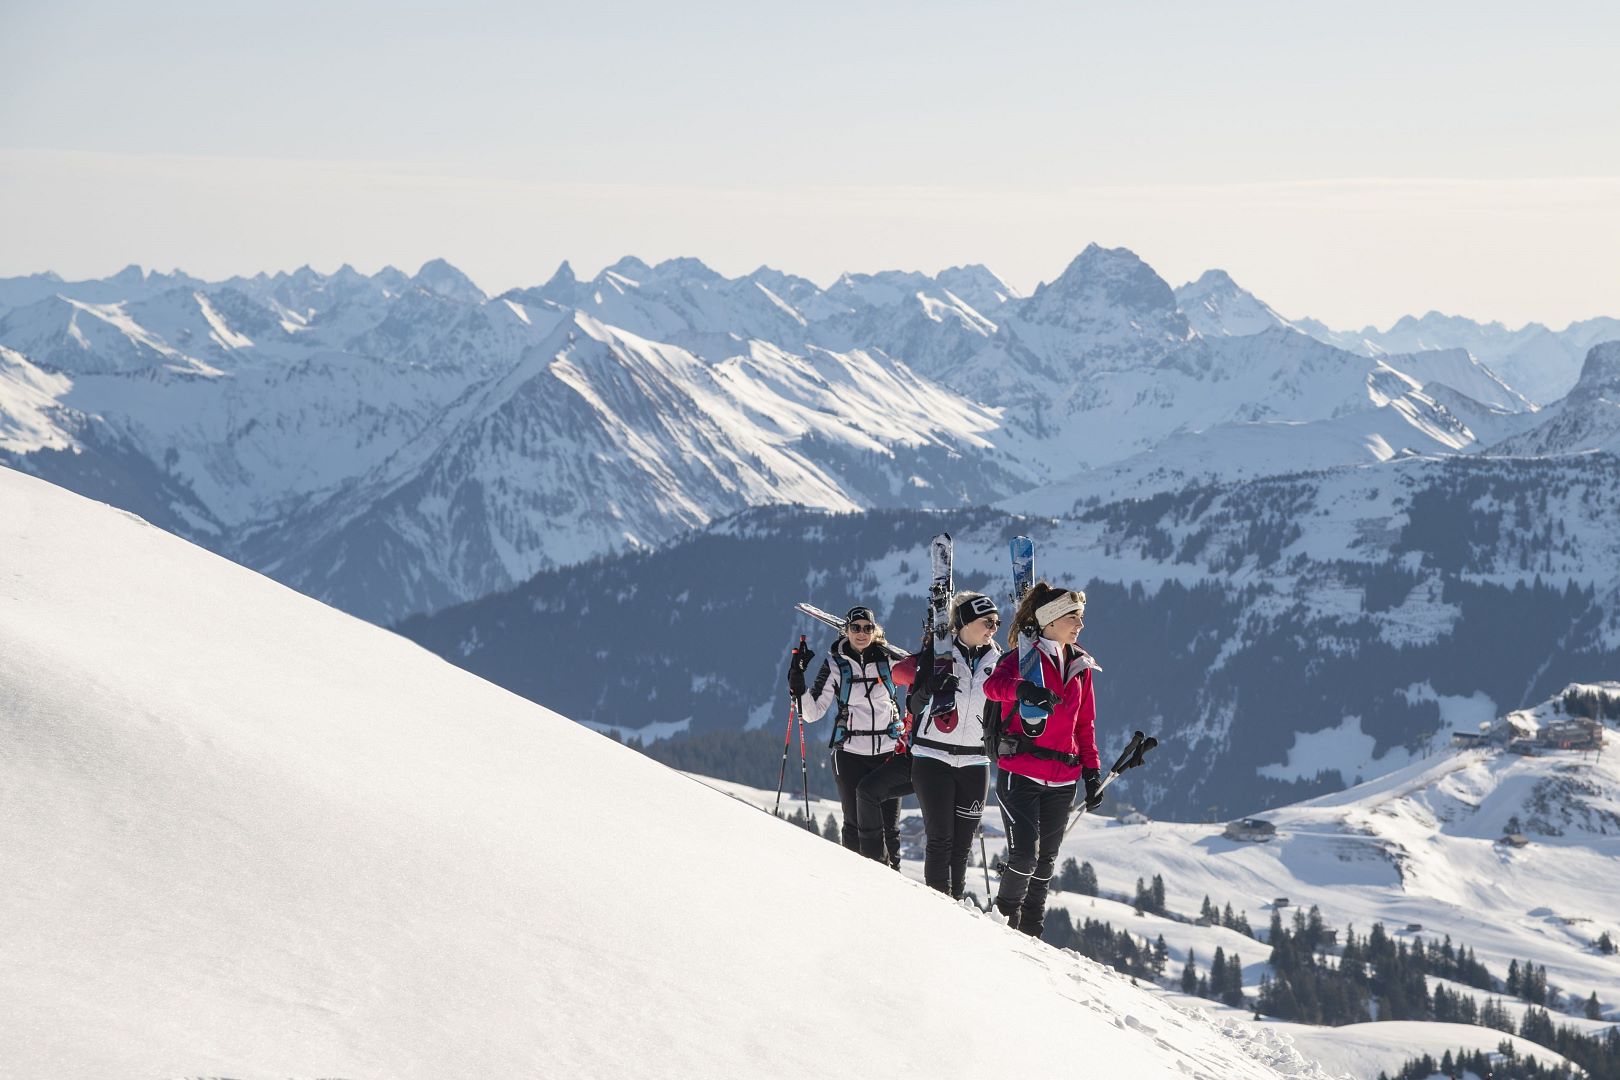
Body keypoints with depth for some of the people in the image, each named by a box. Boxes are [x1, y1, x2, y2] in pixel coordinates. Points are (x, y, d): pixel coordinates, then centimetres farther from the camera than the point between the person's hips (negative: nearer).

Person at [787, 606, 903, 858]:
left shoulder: (887, 660, 3)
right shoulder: (835, 665, -2)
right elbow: (812, 712, -5)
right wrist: (797, 683, -19)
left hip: (887, 752, 2)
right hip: (850, 753, -2)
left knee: (889, 827, 2)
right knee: (856, 824, -2)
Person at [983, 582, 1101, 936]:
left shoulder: (1080, 665, 13)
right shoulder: (1024, 656, -5)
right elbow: (993, 685, -26)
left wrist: (1092, 771, 12)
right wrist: (1022, 689, -48)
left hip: (1062, 781, 6)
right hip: (1020, 773, -6)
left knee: (1045, 861, 11)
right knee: (1025, 855, -14)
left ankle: (1030, 932, 22)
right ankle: (1006, 914, 10)